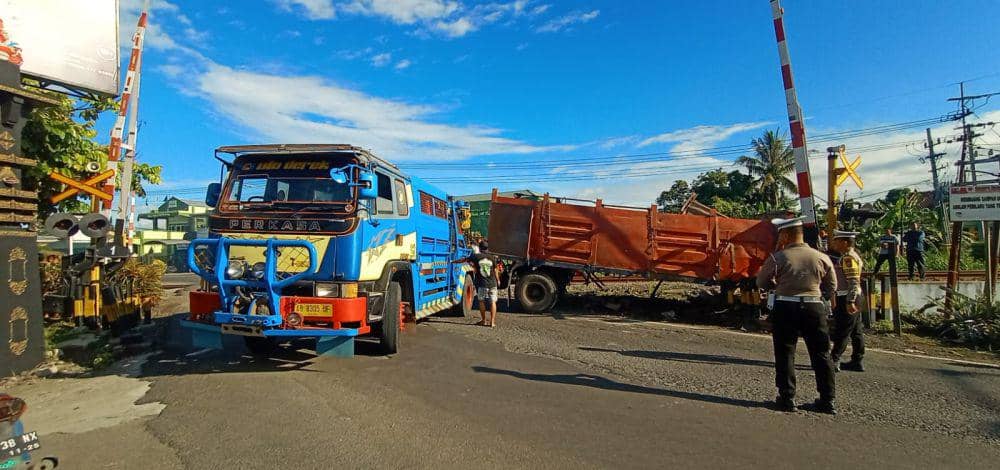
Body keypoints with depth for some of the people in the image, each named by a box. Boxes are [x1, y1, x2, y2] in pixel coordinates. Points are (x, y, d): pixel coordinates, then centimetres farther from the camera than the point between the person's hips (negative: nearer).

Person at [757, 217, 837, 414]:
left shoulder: (778, 257, -9)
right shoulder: (821, 257, 1)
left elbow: (761, 282, 0)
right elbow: (831, 287, 11)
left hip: (785, 309, -3)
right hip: (814, 308, 3)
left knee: (785, 354, 7)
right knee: (821, 354, 13)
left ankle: (787, 397, 9)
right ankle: (827, 399, 18)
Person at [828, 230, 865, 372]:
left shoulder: (848, 258, -16)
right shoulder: (848, 256, 15)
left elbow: (853, 282, -22)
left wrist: (850, 301, -25)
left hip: (847, 298, -10)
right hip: (849, 298, 10)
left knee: (842, 331, -6)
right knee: (855, 330, 12)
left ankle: (834, 360, -2)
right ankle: (857, 361, 18)